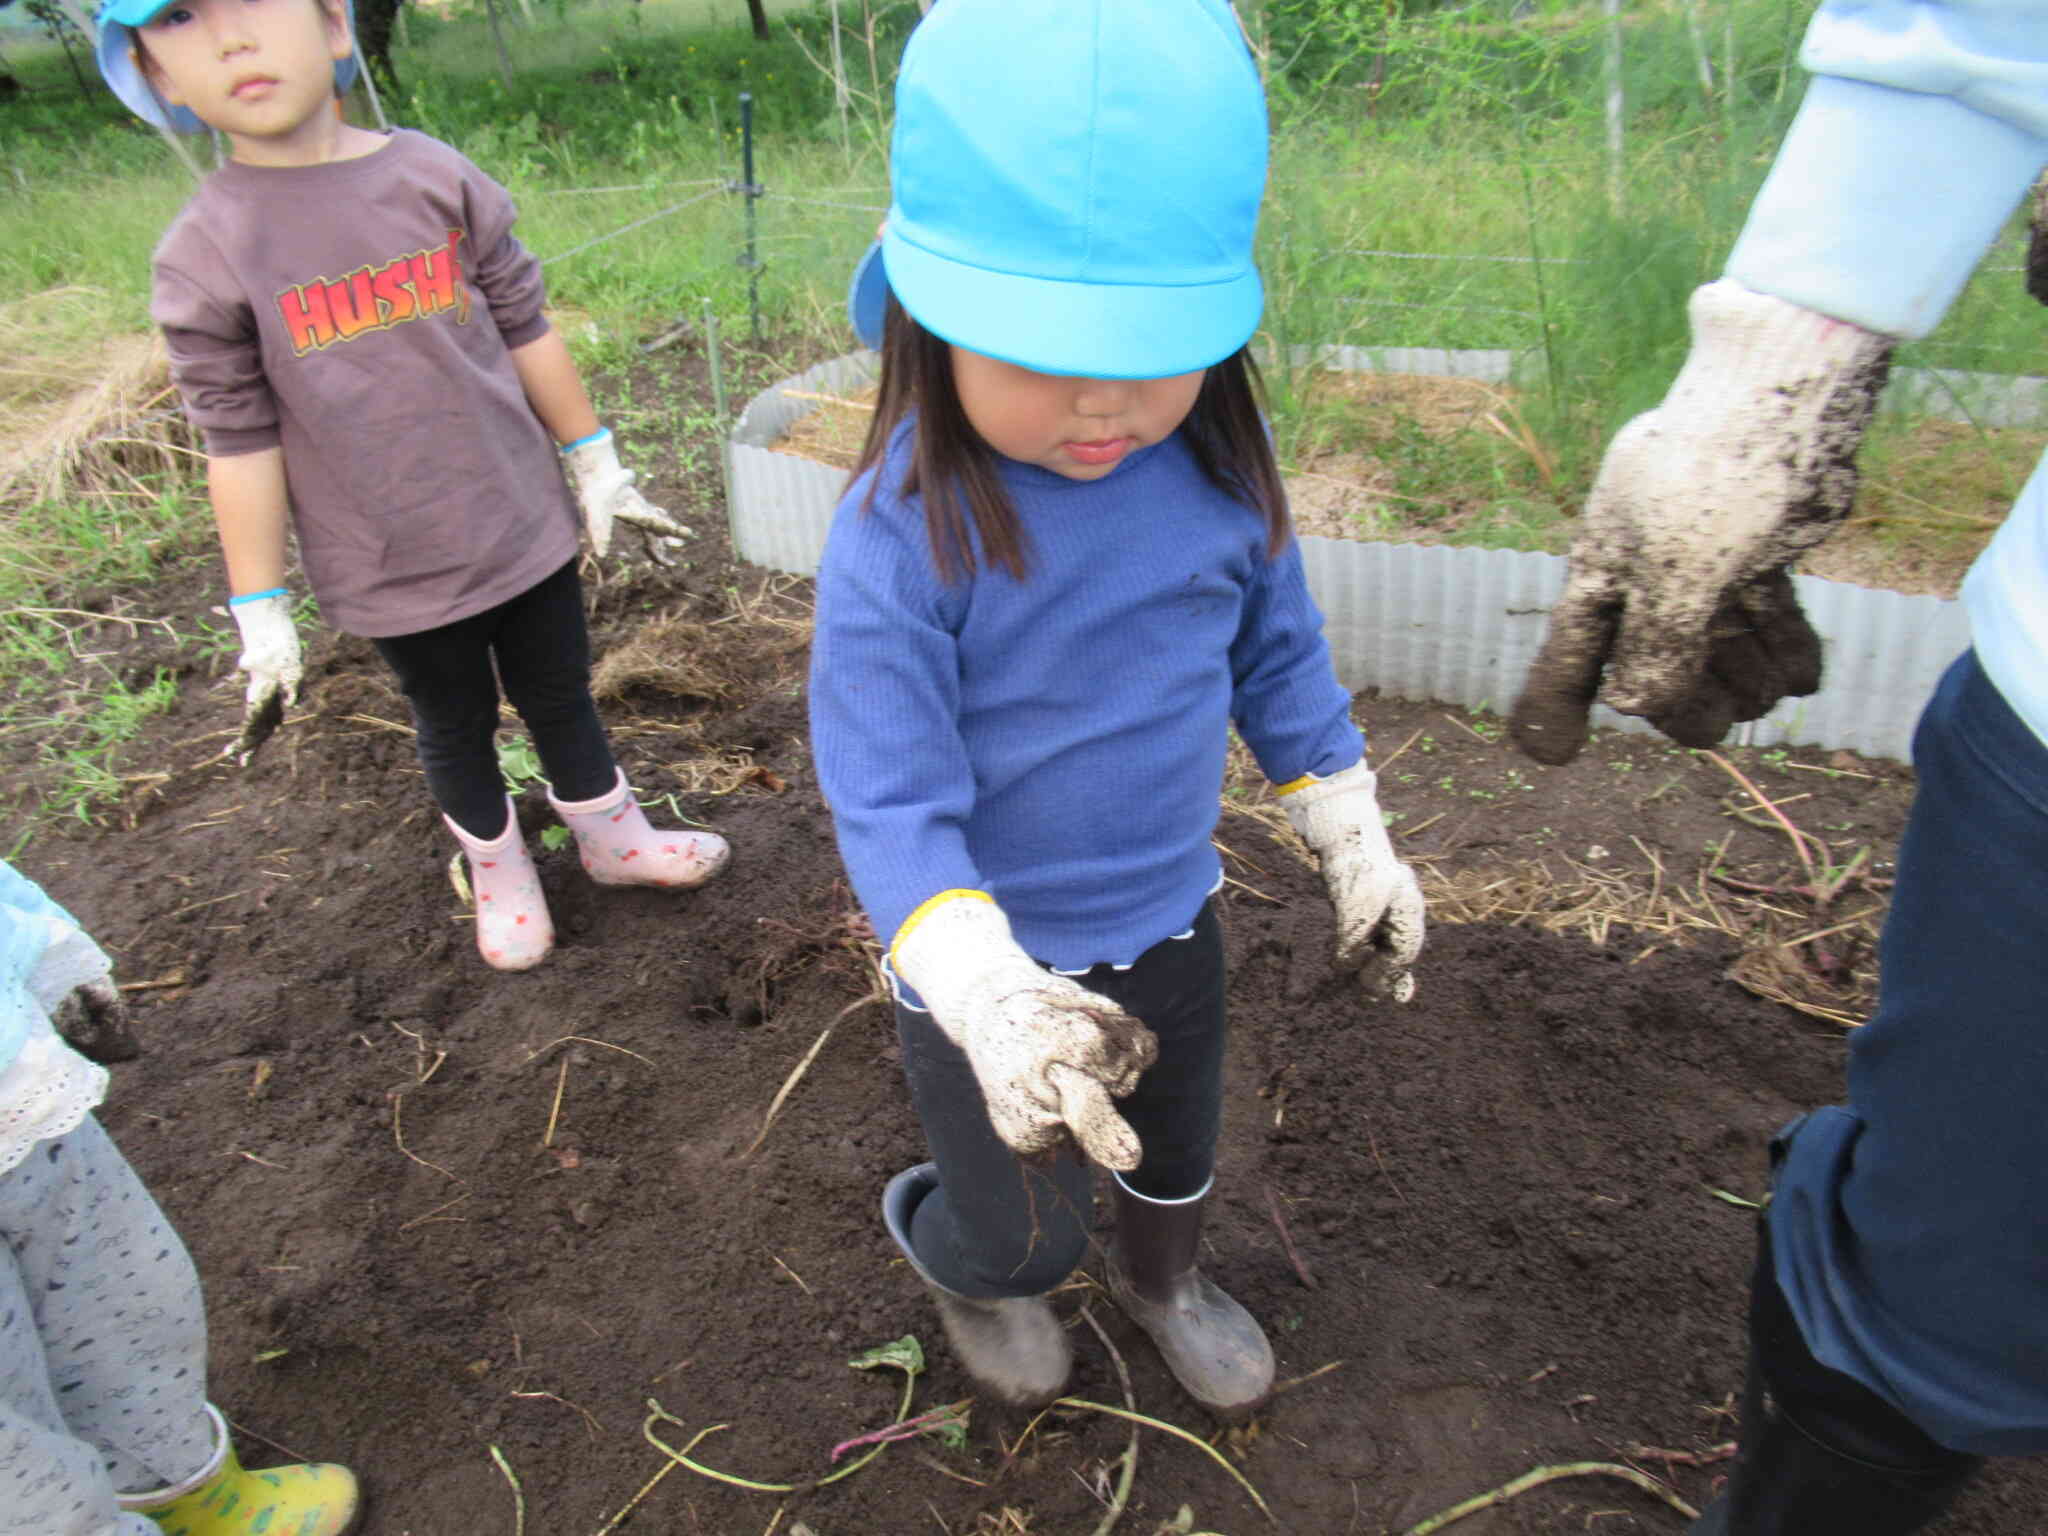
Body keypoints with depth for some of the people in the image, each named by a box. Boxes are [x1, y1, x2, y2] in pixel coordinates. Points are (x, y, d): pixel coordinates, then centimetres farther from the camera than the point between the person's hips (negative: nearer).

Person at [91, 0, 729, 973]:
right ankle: (497, 867, 42)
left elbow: (525, 329, 3)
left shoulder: (438, 180, -5)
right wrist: (259, 611, -5)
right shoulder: (203, 258, -10)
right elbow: (239, 442, -7)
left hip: (521, 524, 2)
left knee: (560, 695, 18)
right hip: (392, 572, -1)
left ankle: (611, 835, 42)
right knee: (454, 730, 17)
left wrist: (594, 462, 9)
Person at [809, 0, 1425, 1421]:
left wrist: (1357, 844, 7)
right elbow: (887, 799, -26)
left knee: (1176, 1153, 29)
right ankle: (948, 1252, 53)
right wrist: (991, 999, -39)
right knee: (1022, 1234, 14)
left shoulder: (1221, 469, -13)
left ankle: (1161, 1279, 65)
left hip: (1170, 916, 5)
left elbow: (1279, 660, 2)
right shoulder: (907, 532, -28)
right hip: (994, 953, -4)